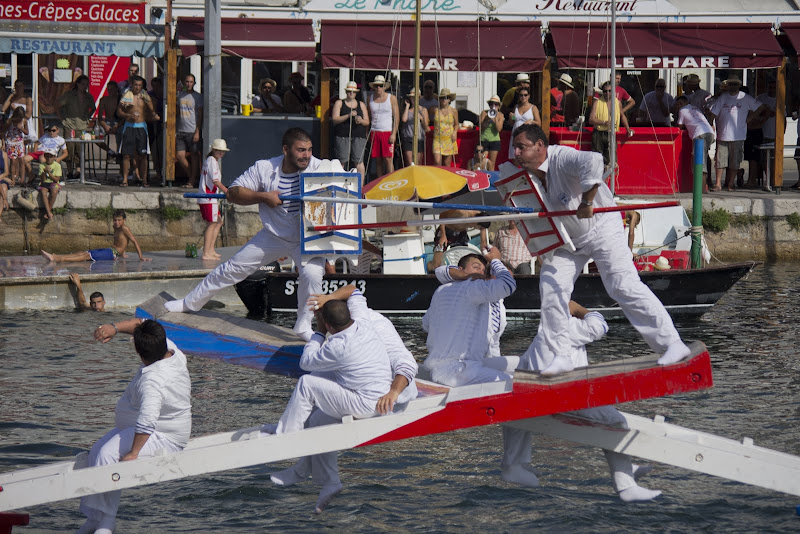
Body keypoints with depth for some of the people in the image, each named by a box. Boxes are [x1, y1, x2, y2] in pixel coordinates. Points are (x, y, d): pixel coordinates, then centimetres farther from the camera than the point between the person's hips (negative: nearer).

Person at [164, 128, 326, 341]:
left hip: (307, 239, -2)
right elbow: (233, 193, -9)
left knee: (312, 272, -28)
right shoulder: (264, 168, -12)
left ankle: (303, 325, -6)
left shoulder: (318, 167, -16)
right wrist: (264, 196, -24)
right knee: (233, 268, 8)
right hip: (274, 236, 2)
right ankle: (190, 302, 28)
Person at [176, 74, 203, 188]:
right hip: (181, 131, 5)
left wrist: (197, 132, -12)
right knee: (179, 155, 0)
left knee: (194, 155, -1)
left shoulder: (197, 97, -3)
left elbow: (200, 115, -5)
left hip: (193, 131, -5)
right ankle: (191, 177, 14)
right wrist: (175, 130, 13)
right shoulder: (180, 95, 13)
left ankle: (192, 181, 6)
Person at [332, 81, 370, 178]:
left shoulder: (361, 105, 17)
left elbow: (367, 122, 14)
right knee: (342, 161, -6)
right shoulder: (339, 103, 11)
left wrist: (361, 121, -10)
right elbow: (335, 119, -1)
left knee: (358, 161, -8)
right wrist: (348, 116, -14)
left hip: (359, 137, 1)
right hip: (342, 136, -1)